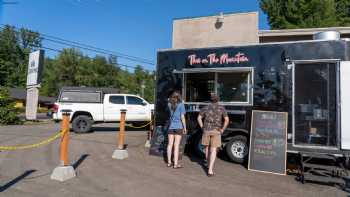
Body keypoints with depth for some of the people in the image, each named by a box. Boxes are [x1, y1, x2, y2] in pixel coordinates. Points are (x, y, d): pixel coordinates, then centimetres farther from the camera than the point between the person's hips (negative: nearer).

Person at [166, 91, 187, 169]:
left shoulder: (169, 104, 5)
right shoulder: (181, 105, -6)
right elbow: (182, 117, -9)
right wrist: (185, 127, 0)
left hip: (171, 126, 4)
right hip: (178, 126, -4)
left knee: (170, 144, 9)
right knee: (176, 145, -1)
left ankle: (169, 162, 16)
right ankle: (175, 164, 3)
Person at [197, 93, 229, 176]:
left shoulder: (205, 108, 5)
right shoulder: (221, 108, 1)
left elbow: (199, 118, 4)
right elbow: (227, 120, -8)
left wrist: (202, 128, 8)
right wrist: (222, 129, 0)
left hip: (206, 130, 2)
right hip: (216, 131, -2)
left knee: (207, 148, 20)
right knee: (213, 150, -1)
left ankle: (209, 165, 36)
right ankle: (210, 170, -11)